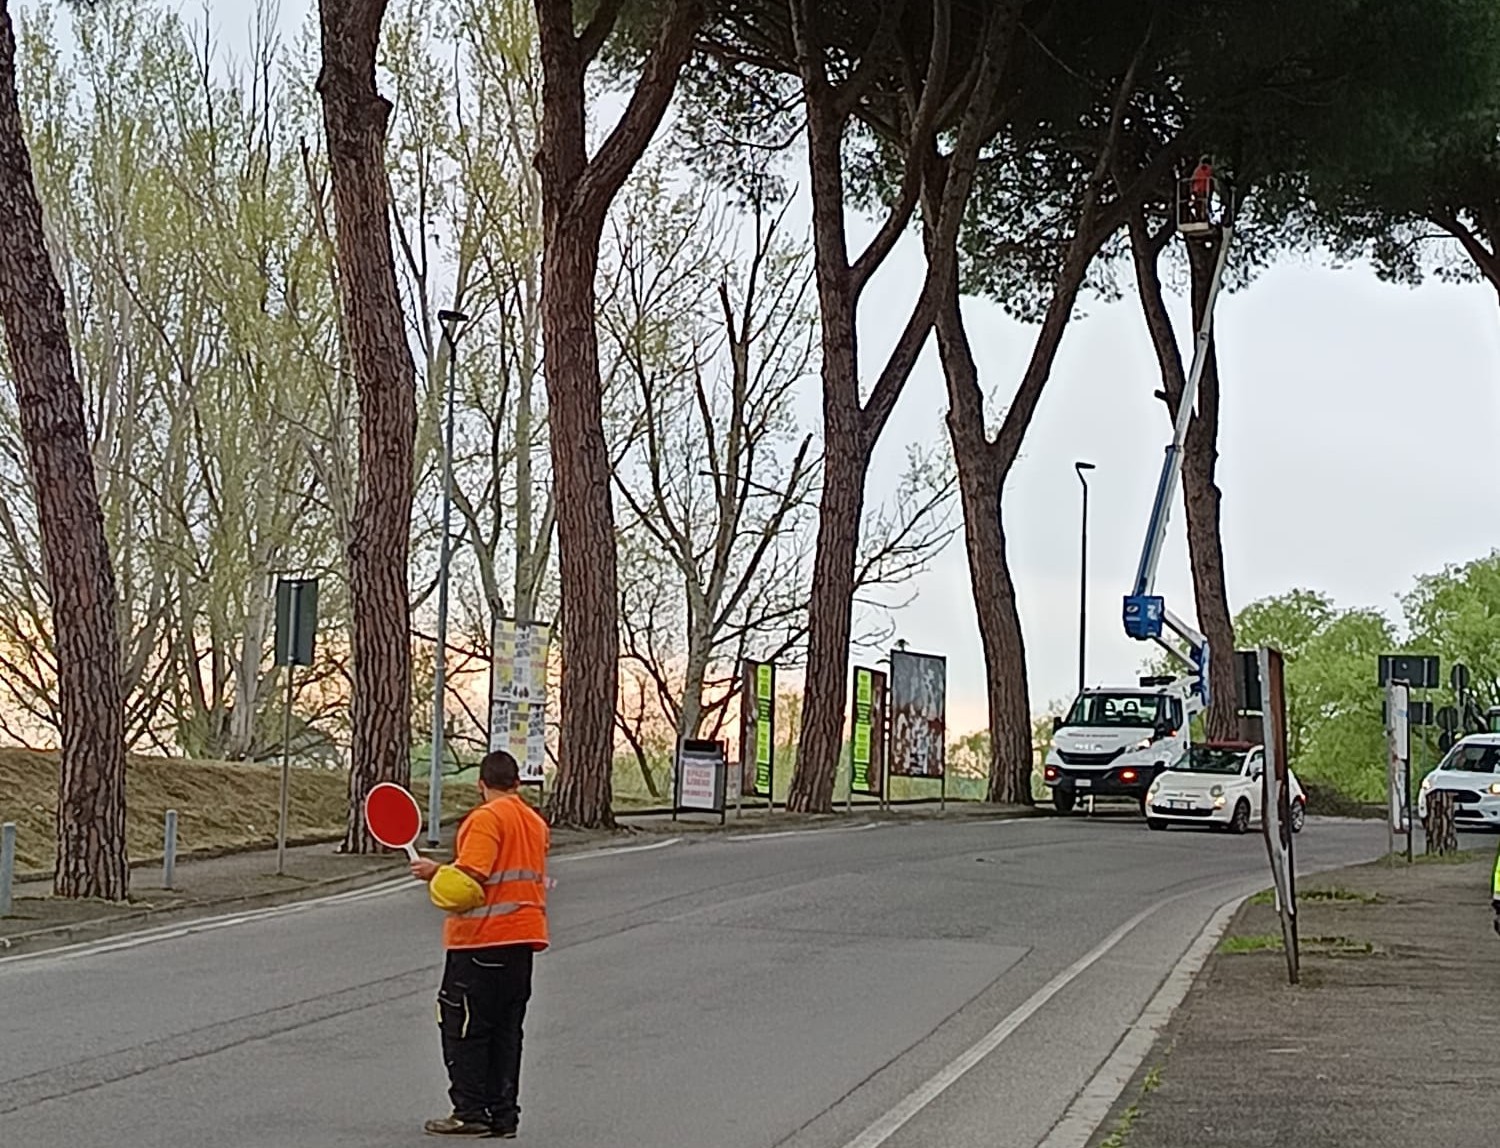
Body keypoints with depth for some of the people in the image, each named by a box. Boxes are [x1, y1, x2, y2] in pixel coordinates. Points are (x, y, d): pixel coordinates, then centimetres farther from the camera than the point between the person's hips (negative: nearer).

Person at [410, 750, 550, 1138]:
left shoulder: (486, 819, -12)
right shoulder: (536, 822, 13)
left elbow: (467, 884, -20)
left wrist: (436, 872, -4)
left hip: (481, 939, -8)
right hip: (524, 937, 8)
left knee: (463, 1028, 1)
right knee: (506, 1031, 11)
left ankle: (470, 1111, 1)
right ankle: (503, 1116, 12)